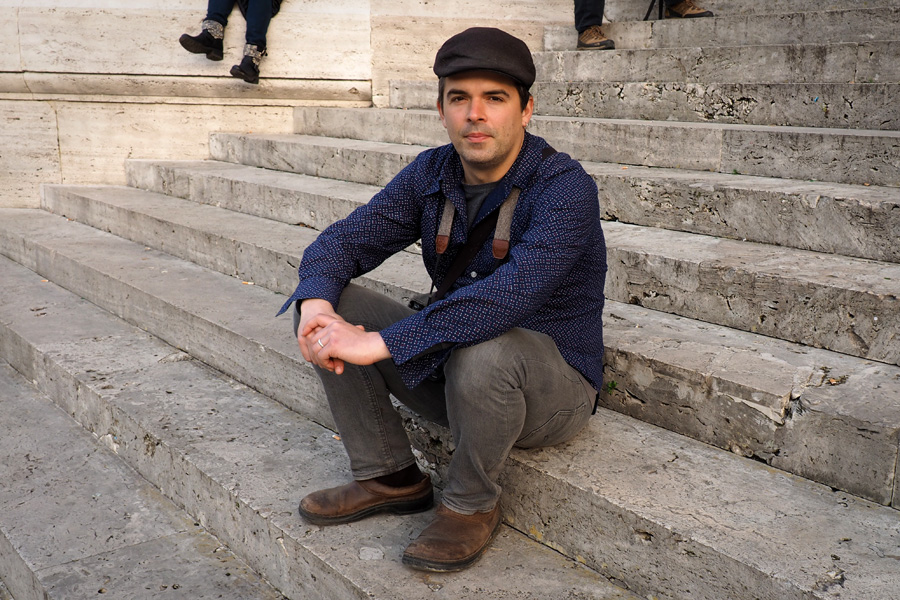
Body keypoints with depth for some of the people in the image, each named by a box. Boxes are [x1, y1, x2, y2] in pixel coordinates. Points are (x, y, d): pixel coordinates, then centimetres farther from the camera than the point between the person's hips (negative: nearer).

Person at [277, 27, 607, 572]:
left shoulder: (564, 186, -22)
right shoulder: (432, 174, -1)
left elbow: (511, 294, -37)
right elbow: (343, 241, -2)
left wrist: (380, 343, -39)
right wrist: (315, 305, -25)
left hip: (554, 387, -6)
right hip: (452, 369, 6)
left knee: (482, 349, -39)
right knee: (333, 308, -8)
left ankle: (472, 505, -9)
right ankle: (390, 477, 4)